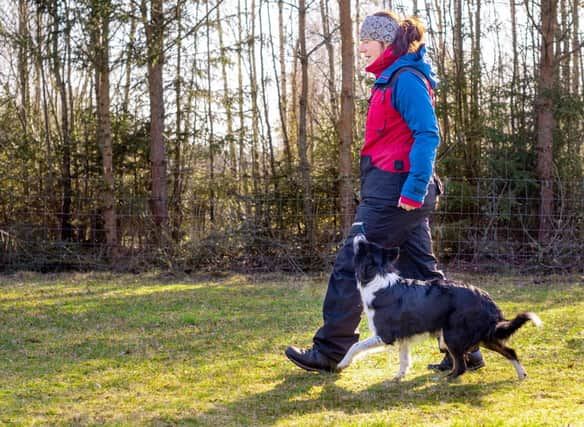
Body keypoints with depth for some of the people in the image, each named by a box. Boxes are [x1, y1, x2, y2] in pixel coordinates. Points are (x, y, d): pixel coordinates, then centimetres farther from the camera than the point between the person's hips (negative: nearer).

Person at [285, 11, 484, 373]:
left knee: (351, 266, -2)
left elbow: (428, 135, -19)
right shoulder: (390, 80, 18)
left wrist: (413, 189, -24)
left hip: (394, 191, -10)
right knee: (422, 273, 10)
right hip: (403, 193, 10)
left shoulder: (406, 79, -12)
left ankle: (328, 351, 6)